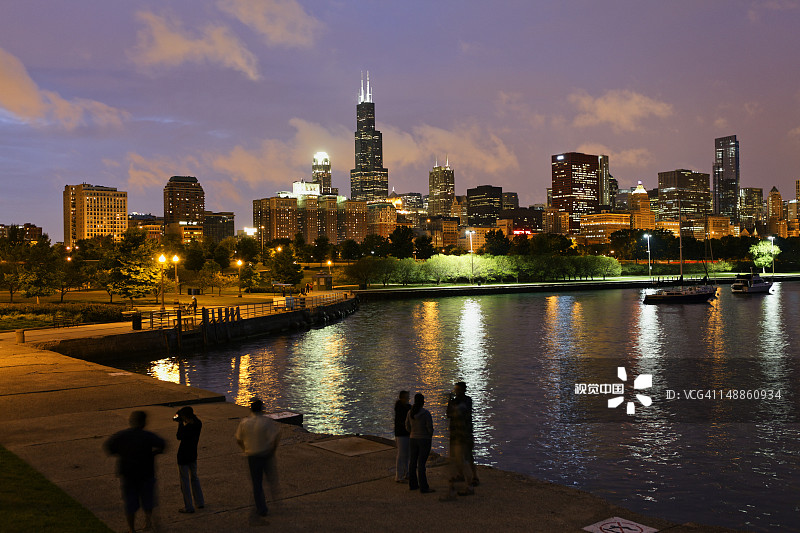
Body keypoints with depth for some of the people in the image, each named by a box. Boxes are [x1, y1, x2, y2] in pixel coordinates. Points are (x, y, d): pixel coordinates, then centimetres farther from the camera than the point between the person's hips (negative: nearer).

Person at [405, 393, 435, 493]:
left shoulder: (410, 412, -2)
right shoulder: (426, 413, -16)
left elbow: (408, 427, 6)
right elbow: (430, 428, -14)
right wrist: (430, 436, 6)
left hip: (413, 439, 5)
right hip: (424, 440, -5)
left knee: (413, 462, 14)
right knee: (421, 463, -6)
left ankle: (413, 484, 23)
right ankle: (423, 488, -4)